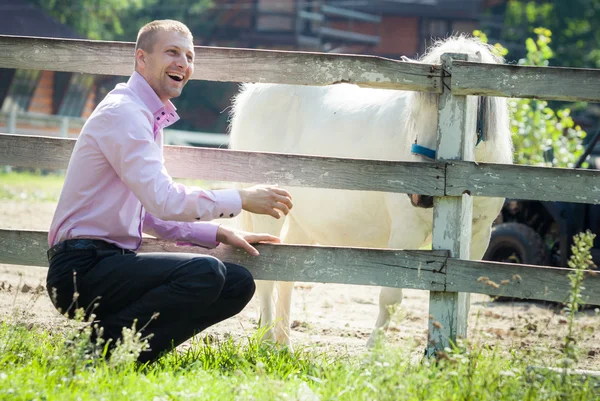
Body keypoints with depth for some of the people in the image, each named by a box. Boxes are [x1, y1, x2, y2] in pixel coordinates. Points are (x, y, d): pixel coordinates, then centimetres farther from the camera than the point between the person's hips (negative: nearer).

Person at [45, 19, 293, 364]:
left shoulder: (151, 118, 20)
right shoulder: (123, 112, -11)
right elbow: (164, 200, -21)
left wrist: (218, 234, 13)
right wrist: (242, 200, -12)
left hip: (112, 263, 10)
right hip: (82, 267, -10)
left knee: (238, 284, 3)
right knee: (204, 272, -29)